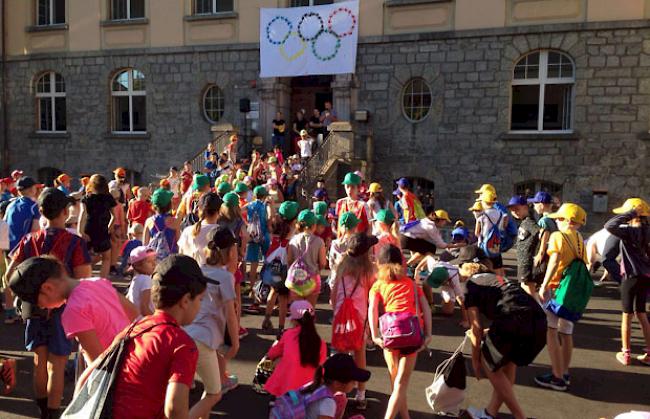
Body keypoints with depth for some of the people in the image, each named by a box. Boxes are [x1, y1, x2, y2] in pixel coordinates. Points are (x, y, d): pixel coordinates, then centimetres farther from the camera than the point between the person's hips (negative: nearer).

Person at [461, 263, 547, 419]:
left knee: (489, 364, 16)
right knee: (508, 362, 27)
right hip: (539, 321, 7)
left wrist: (475, 359, 22)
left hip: (514, 321, -7)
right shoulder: (497, 278, 35)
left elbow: (477, 328, 11)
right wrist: (487, 333, 50)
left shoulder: (470, 284, 15)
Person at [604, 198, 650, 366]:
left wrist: (628, 214, -22)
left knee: (627, 316, 6)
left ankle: (625, 354, 14)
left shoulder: (630, 231, -17)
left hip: (632, 277, -7)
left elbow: (609, 226, -31)